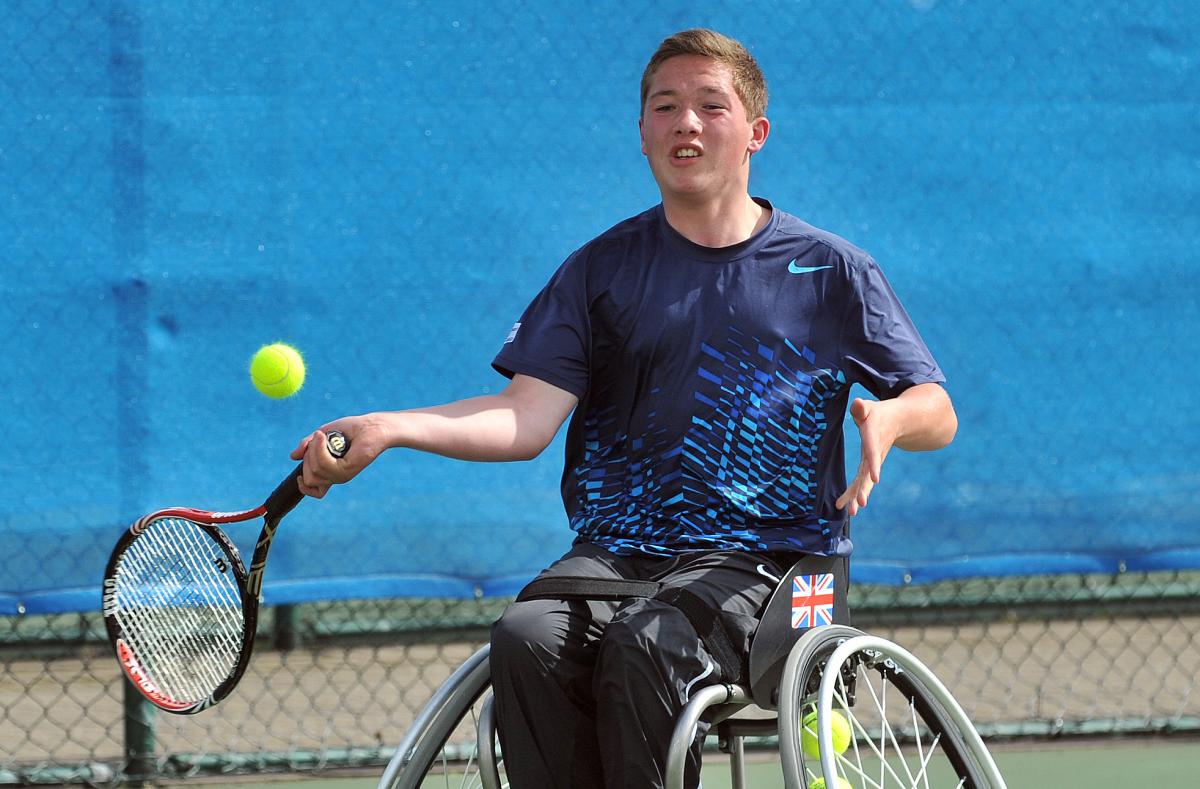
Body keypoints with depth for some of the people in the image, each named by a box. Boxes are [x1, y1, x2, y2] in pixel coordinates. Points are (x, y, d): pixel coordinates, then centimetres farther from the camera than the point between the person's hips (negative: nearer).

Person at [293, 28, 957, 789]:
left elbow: (938, 412, 8)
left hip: (762, 557, -2)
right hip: (612, 551, 3)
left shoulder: (829, 270, 9)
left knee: (644, 643, -35)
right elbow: (529, 418, 4)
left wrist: (889, 417, -17)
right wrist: (386, 429, -12)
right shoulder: (601, 269, 14)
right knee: (528, 638, -30)